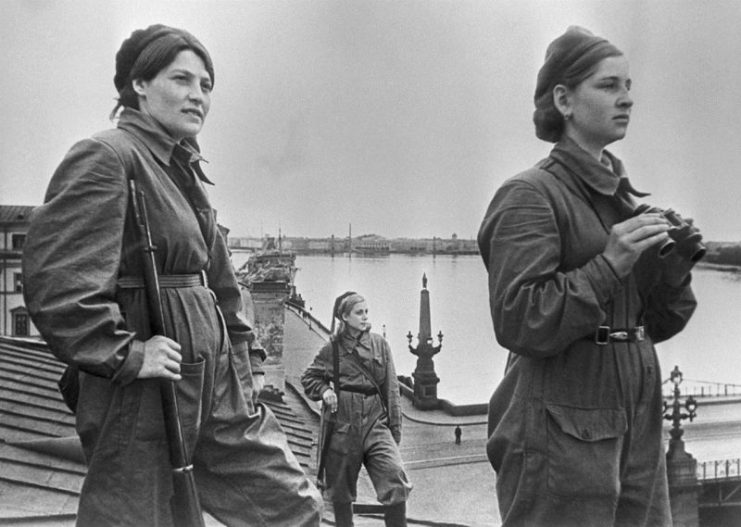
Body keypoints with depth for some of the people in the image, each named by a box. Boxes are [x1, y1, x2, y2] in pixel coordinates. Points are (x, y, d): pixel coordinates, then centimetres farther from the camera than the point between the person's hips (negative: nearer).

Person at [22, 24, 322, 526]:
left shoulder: (185, 170, 16)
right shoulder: (106, 157, -11)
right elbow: (54, 279, -22)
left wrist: (245, 358, 19)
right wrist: (127, 355, -20)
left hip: (216, 385, 9)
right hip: (143, 392, -8)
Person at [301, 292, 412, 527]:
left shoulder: (379, 344, 6)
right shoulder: (332, 348, 3)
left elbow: (391, 387, 6)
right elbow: (308, 378, 16)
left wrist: (395, 427, 2)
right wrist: (323, 390, -5)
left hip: (375, 422, 0)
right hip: (342, 425, 0)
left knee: (396, 478, -14)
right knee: (341, 490, 10)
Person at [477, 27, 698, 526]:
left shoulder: (624, 197, 13)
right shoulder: (530, 195, -9)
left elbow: (657, 325, 16)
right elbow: (517, 322, -18)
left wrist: (674, 264, -2)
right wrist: (609, 264, -21)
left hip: (637, 426, 7)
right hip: (562, 427, -7)